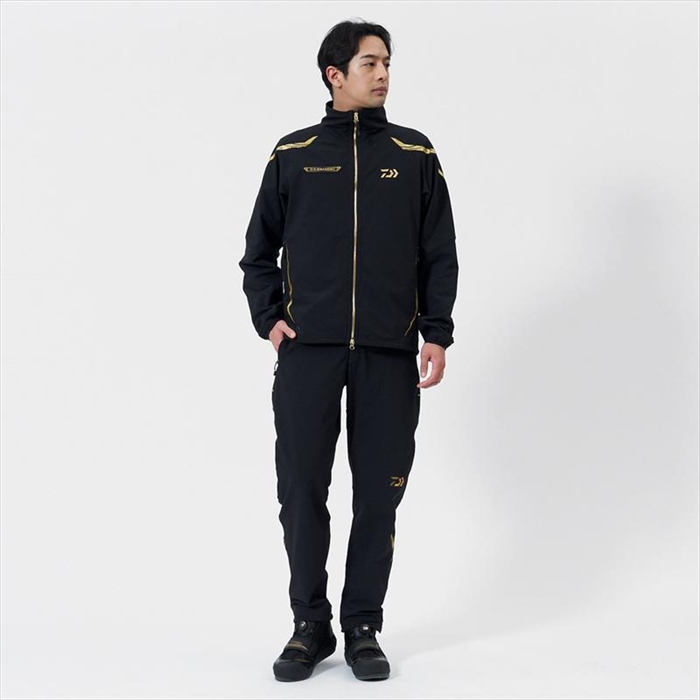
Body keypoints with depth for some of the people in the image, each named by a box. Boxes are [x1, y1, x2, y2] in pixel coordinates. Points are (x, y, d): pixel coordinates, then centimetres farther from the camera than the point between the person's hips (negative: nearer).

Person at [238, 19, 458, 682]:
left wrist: (435, 334, -1)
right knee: (301, 491, 1)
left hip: (389, 355, 0)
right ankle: (310, 626, 16)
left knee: (378, 495, 4)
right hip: (307, 352, 0)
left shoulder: (415, 155, 9)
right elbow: (259, 251, 14)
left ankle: (363, 627, 17)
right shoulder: (293, 154, 9)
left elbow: (440, 254, 8)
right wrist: (269, 318, 1)